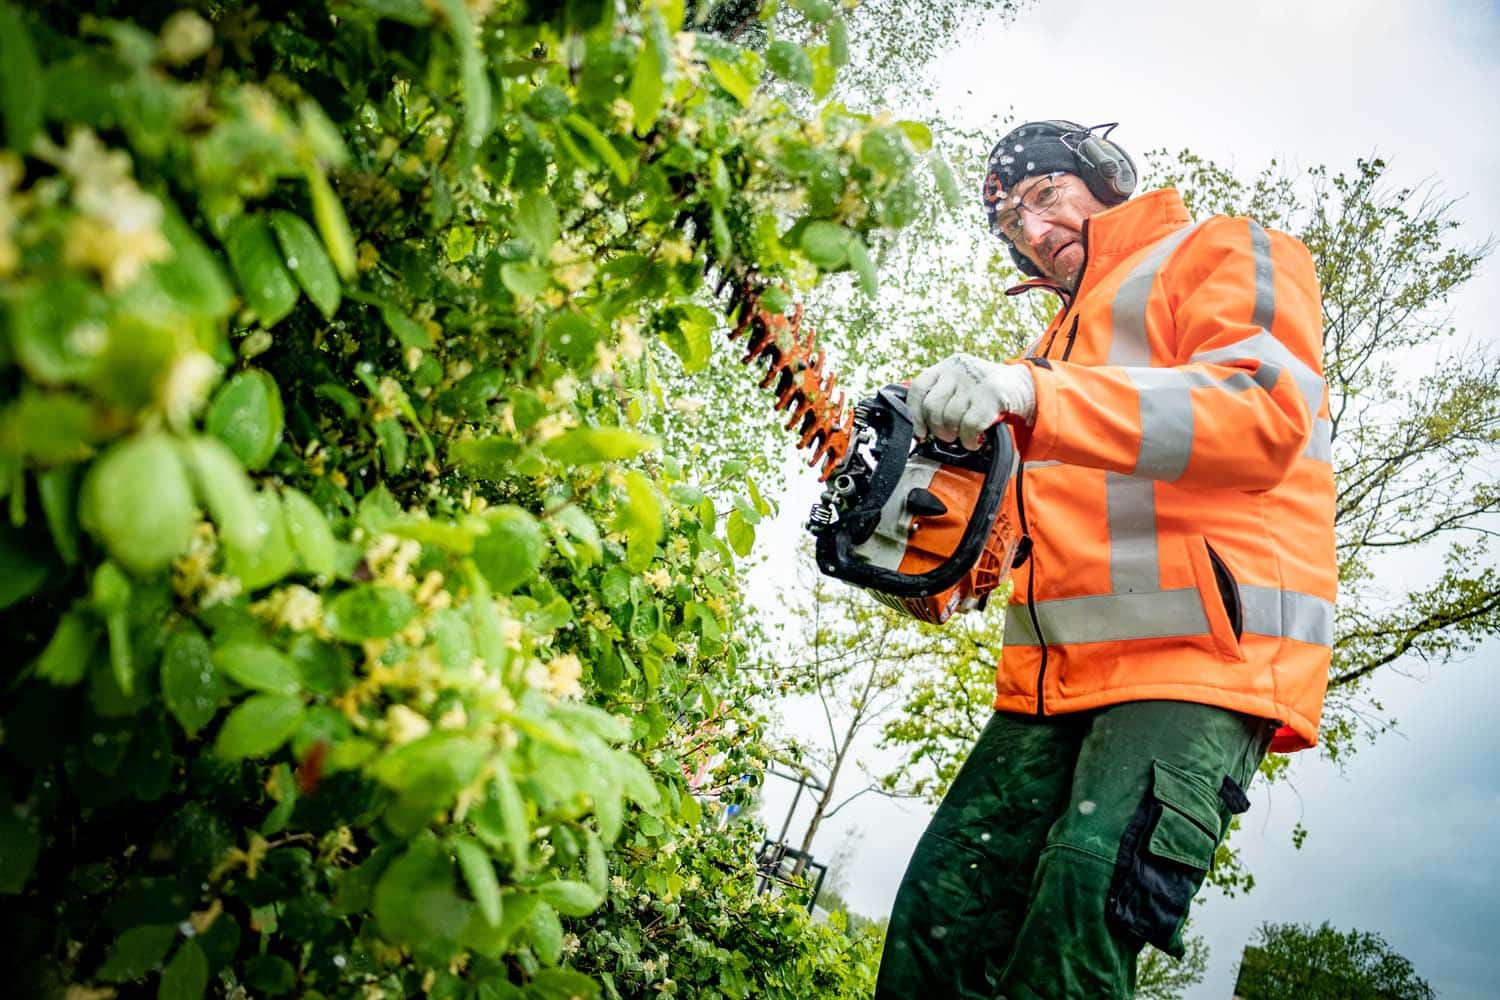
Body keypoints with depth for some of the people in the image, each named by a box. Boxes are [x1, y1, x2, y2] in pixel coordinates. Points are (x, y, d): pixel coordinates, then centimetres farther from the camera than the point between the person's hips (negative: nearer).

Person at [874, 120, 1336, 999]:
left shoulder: (1224, 254, 8)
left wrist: (1029, 396, -25)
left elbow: (1264, 412, -14)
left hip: (1204, 657, -7)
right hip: (1054, 675, 8)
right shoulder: (1065, 342, 30)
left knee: (1089, 885, -24)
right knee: (947, 895, -1)